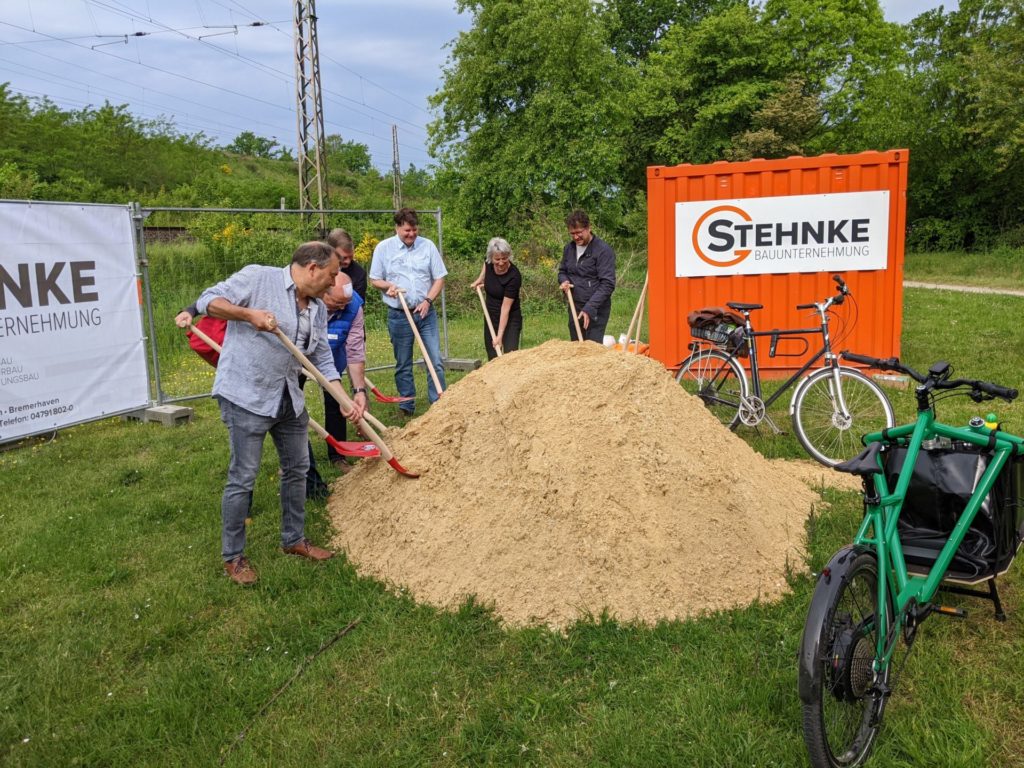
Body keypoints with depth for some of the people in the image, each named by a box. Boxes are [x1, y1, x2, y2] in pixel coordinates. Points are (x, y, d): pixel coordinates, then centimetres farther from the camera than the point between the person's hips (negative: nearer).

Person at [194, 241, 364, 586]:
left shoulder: (318, 308, 10)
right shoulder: (257, 277, -10)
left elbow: (322, 359, 11)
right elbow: (208, 300, -12)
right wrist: (250, 314, -26)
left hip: (289, 399, 8)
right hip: (246, 397, -8)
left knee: (297, 469, 16)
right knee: (242, 477, -2)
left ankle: (294, 539, 34)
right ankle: (233, 556, 15)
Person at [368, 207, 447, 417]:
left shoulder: (428, 246, 1)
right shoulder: (383, 248, -1)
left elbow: (439, 278, 4)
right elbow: (374, 279, 5)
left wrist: (428, 301, -10)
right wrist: (388, 285, -16)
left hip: (425, 312, 1)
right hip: (399, 315, -1)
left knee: (435, 361, -2)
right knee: (403, 364, 9)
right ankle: (406, 406, 21)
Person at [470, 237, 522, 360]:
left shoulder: (514, 276, -25)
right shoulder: (488, 263, -9)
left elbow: (505, 308, -25)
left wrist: (500, 336, -26)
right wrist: (480, 279, 9)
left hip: (510, 320, -6)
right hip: (491, 317, 6)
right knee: (492, 358, 8)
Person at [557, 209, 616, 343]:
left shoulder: (603, 250, -13)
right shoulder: (569, 248, 7)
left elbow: (607, 284, -18)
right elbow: (562, 271, 23)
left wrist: (589, 309, -24)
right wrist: (564, 281, -2)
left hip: (595, 310, -6)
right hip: (575, 308, 7)